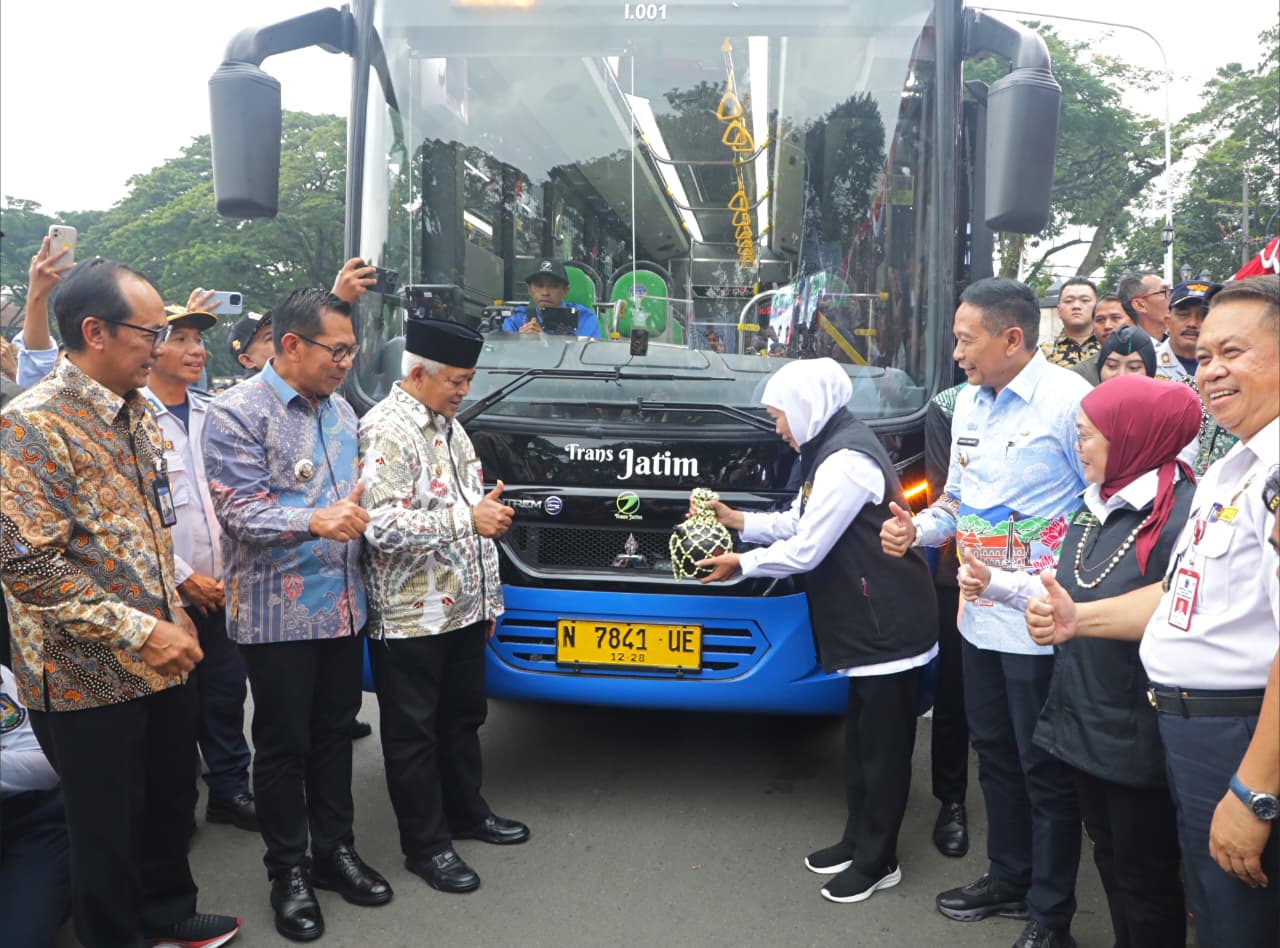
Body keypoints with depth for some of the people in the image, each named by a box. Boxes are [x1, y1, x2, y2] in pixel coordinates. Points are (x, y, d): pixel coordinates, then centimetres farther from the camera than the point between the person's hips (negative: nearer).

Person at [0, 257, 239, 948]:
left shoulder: (136, 413, 8)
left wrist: (173, 617, 12)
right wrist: (138, 632, -23)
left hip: (161, 662, 8)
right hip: (89, 677, -7)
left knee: (172, 801, 21)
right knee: (108, 828, 10)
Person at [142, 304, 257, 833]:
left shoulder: (212, 412, 8)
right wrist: (184, 578, -12)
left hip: (220, 586, 5)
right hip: (165, 592, -5)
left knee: (226, 690, 13)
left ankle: (230, 790, 28)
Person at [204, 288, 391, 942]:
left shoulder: (340, 411, 11)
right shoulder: (238, 413, -11)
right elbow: (239, 511, -18)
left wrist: (361, 505, 0)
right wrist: (314, 521, -32)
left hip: (342, 606, 6)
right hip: (277, 613, -6)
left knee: (335, 733, 15)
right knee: (284, 744, 6)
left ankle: (334, 850, 30)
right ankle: (287, 872, 21)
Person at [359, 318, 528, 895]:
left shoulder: (448, 426, 13)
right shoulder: (387, 431, -16)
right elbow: (382, 525, -26)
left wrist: (489, 598, 17)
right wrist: (468, 519, -24)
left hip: (463, 609, 9)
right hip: (409, 618, -8)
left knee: (464, 717, 20)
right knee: (414, 734, 6)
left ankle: (466, 812, 37)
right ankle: (425, 845, 19)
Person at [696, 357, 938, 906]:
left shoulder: (846, 460, -21)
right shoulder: (832, 450, 12)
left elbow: (805, 550, -20)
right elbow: (800, 522, 17)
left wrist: (739, 565, -6)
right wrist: (736, 520, 10)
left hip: (888, 626, -10)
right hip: (870, 623, 10)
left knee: (883, 745, 2)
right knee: (862, 740, 18)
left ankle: (876, 862, 14)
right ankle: (858, 840, 31)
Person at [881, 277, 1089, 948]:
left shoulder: (1069, 399, -15)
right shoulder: (968, 403, 9)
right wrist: (917, 529, 0)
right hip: (980, 615, 8)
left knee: (1045, 769, 6)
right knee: (994, 752, 20)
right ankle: (1008, 879, 39)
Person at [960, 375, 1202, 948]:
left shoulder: (1180, 515, -22)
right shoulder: (1096, 506, 6)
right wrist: (996, 585, 7)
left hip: (1139, 736, -8)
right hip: (1084, 722, 8)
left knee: (1145, 877, 11)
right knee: (1109, 858, 23)